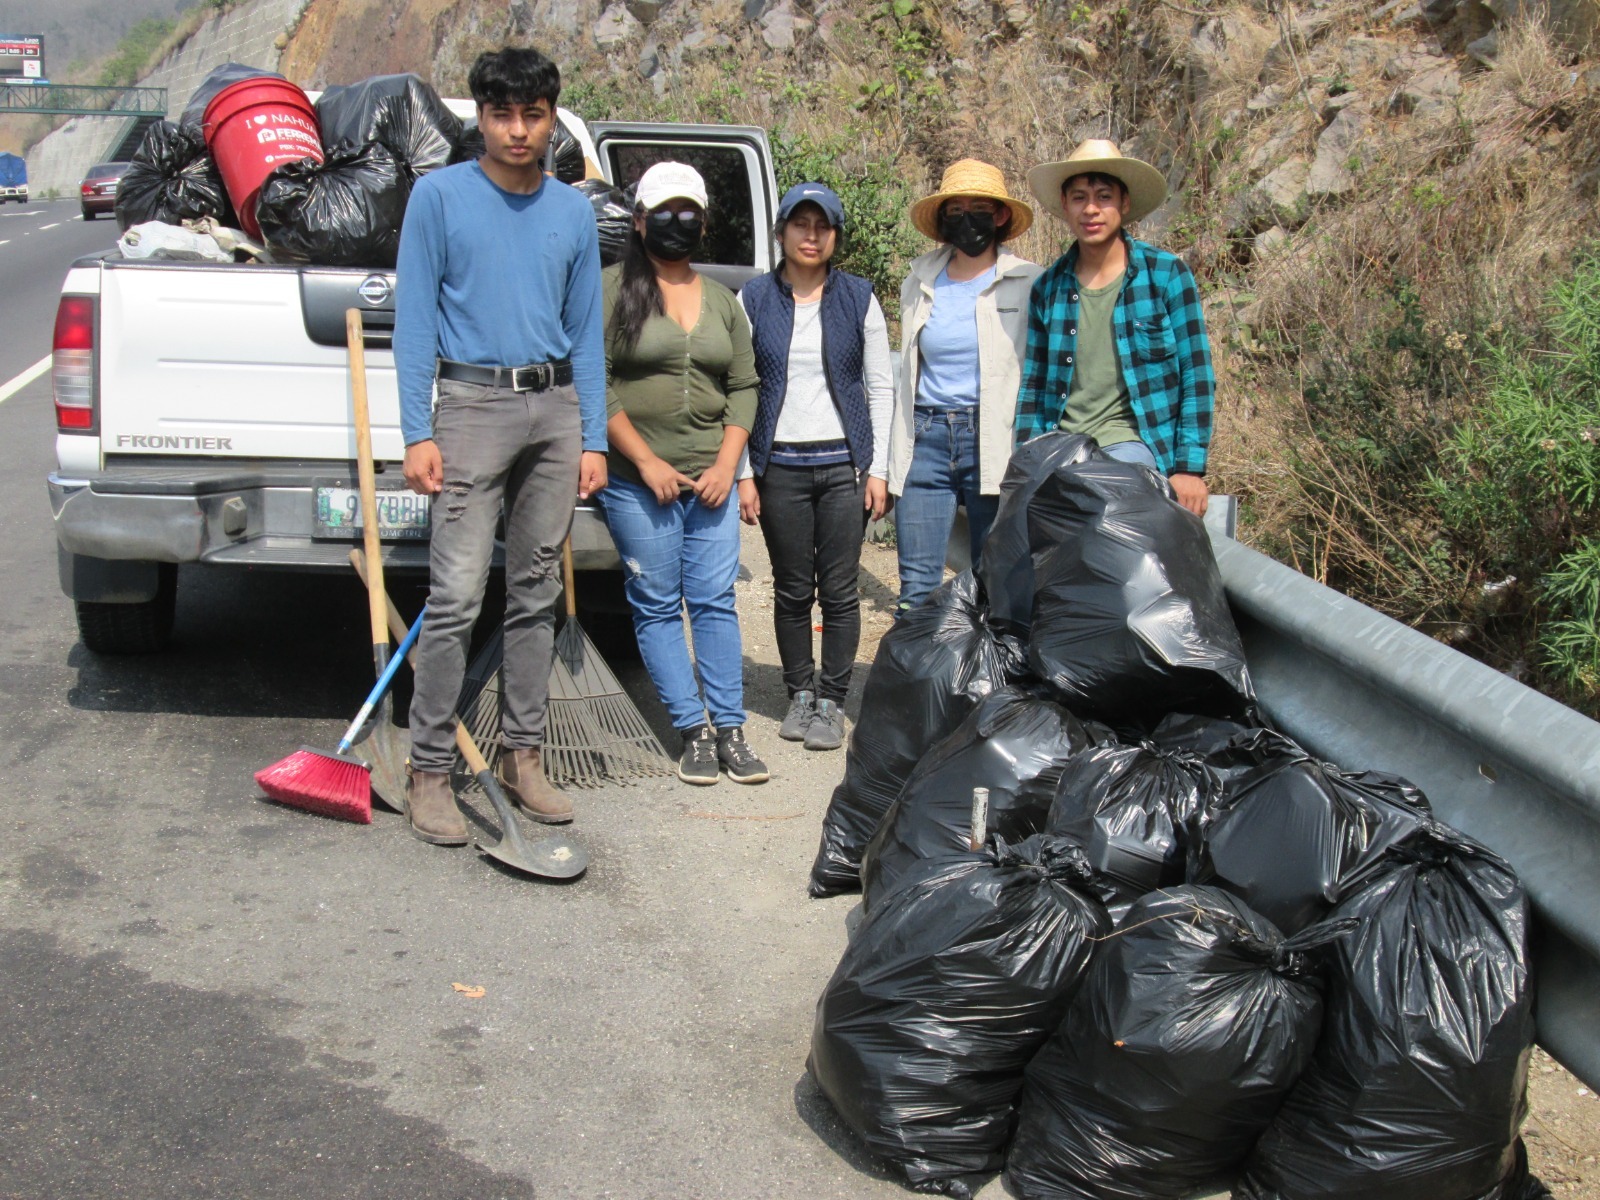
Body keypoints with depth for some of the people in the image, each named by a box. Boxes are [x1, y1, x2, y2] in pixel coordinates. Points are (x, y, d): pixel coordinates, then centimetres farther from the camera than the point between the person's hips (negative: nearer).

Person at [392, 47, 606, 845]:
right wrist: (418, 433, -10)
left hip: (555, 408, 4)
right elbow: (414, 319, -2)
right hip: (473, 401, -4)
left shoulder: (573, 212, 11)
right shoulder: (439, 196, 1)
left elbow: (586, 330, 13)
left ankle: (523, 755, 19)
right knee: (456, 597, -10)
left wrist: (592, 440, 7)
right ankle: (429, 771, -1)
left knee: (536, 593, 9)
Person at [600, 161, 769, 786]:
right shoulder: (612, 289, 0)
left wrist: (726, 464, -1)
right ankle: (693, 730, 7)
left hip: (710, 478, 3)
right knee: (657, 607, 1)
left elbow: (744, 387, 12)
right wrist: (646, 461, -12)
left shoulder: (722, 300, 15)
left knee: (715, 601, 1)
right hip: (638, 481, -3)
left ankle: (730, 729, 6)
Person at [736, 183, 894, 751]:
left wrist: (878, 469, -1)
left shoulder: (858, 298, 5)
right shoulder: (753, 299, 5)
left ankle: (832, 702, 11)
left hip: (843, 463, 0)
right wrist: (742, 474, -1)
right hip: (780, 465, 0)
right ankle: (800, 694, 21)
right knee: (792, 591, 6)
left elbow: (881, 388, 6)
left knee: (840, 591, 0)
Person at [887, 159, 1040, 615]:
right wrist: (893, 458, 15)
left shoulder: (1028, 284, 1)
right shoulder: (919, 283, 13)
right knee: (917, 588, 1)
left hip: (995, 441, -3)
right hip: (926, 440, 3)